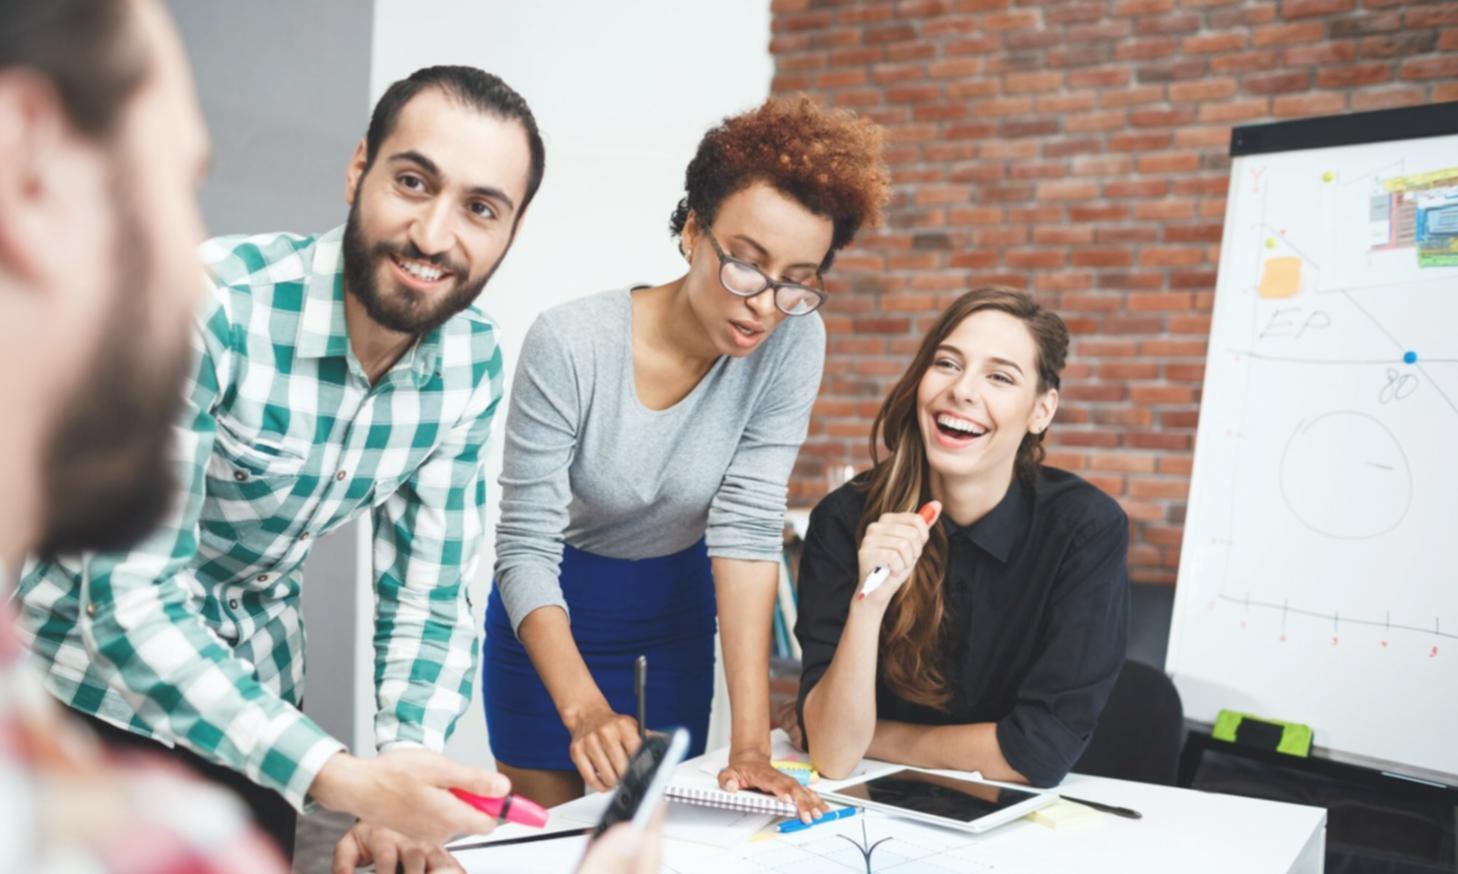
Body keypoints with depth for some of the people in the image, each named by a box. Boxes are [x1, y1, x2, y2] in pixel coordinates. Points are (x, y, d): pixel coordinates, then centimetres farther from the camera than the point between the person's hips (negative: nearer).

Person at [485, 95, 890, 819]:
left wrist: (751, 743, -28)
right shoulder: (569, 346, -28)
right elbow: (524, 547, -24)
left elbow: (747, 526, -22)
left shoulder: (793, 343, -21)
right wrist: (585, 710, -38)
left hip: (676, 612, 2)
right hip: (549, 613, -2)